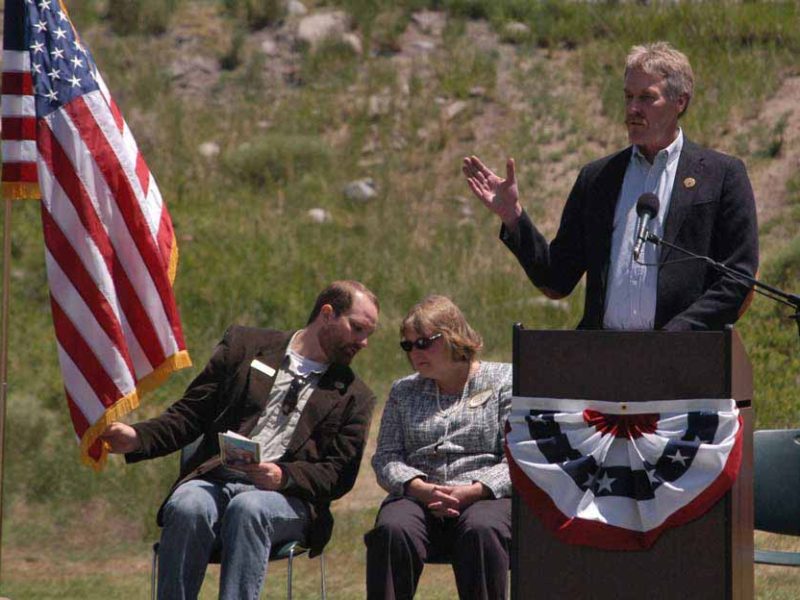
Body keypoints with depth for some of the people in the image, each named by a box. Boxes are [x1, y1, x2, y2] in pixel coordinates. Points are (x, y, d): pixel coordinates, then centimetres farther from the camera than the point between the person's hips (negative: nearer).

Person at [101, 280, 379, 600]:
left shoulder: (354, 396, 17)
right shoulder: (244, 346, 17)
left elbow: (339, 474, 8)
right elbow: (190, 414, 14)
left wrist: (284, 477, -12)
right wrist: (137, 437, -5)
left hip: (285, 495, -1)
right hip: (214, 478, 1)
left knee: (247, 509, -36)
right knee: (187, 507, -34)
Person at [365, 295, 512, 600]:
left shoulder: (503, 381, 10)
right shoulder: (403, 391, 22)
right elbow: (386, 458, 11)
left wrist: (474, 491, -16)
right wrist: (421, 489, -11)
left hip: (485, 495, -3)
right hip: (417, 497, 3)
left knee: (481, 531, -38)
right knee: (391, 530, -31)